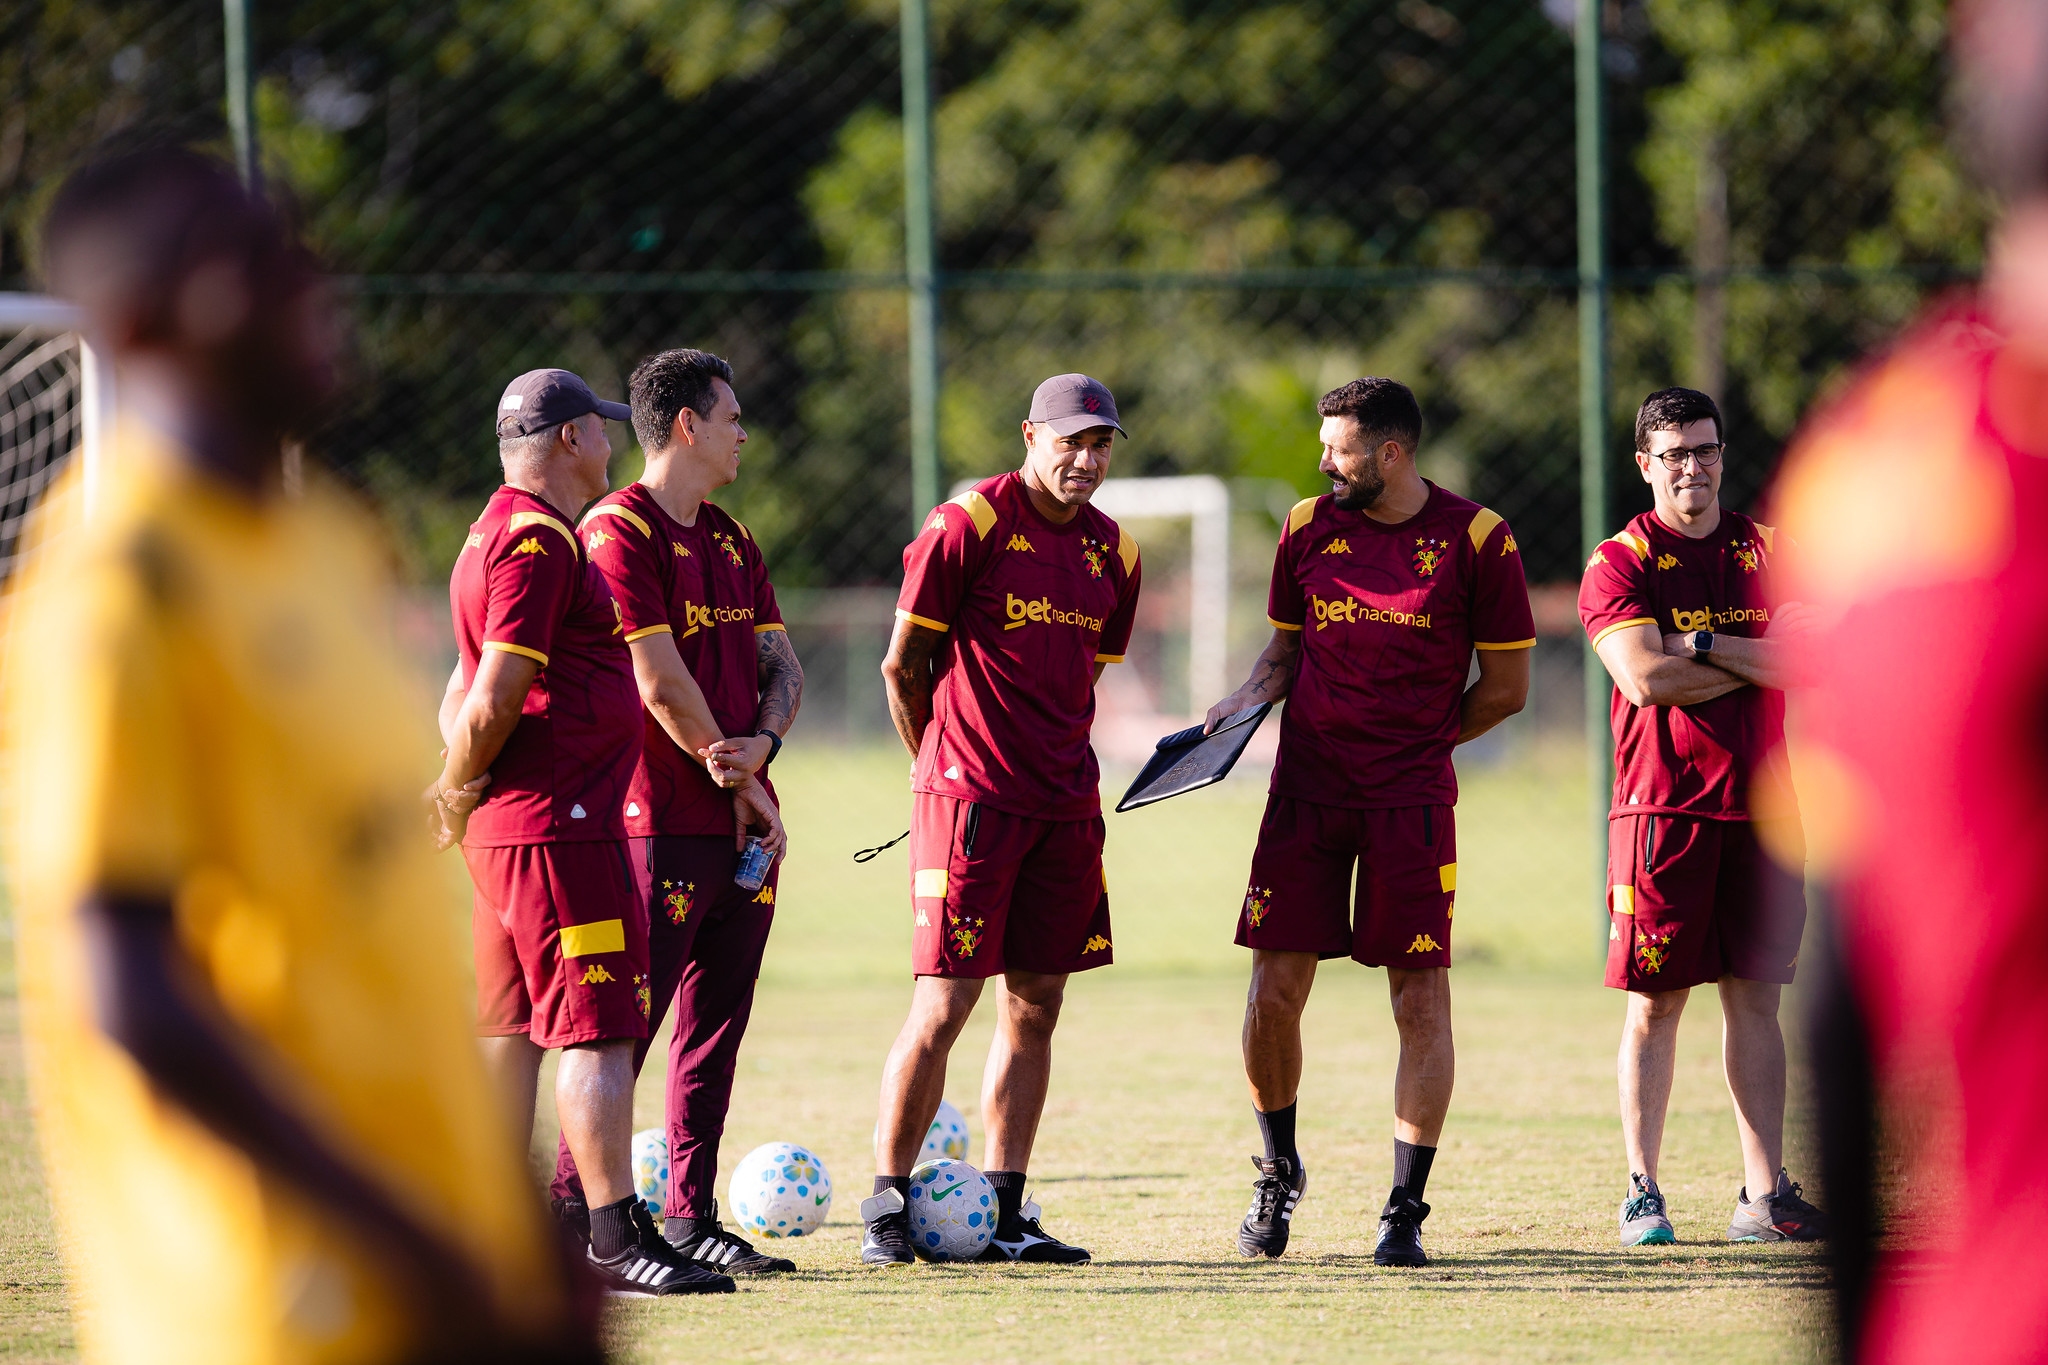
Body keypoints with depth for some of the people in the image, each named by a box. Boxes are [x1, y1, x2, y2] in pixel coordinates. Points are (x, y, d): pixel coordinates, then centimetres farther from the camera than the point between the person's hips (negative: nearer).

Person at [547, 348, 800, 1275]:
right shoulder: (619, 531, -10)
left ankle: (690, 1216, 13)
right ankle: (572, 1211, -4)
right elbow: (662, 685, -15)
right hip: (662, 824, -8)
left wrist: (760, 747, -6)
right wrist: (736, 786, -9)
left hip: (742, 826, 8)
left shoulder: (730, 540, 18)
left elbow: (782, 666, 15)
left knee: (715, 1025, 8)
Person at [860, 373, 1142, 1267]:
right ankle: (887, 1206, 2)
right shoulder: (967, 527, -9)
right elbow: (903, 665, -2)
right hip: (971, 798, -6)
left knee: (1035, 1006, 6)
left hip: (1064, 803, 6)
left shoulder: (1111, 552, 11)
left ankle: (1005, 1215, 11)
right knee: (943, 1006, -7)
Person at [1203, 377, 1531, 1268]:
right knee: (1273, 993, -1)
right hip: (1305, 792, 3)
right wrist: (1247, 700, -1)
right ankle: (1278, 1173, 22)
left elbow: (1505, 689, 2)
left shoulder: (1475, 540, -4)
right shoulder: (1308, 527, 6)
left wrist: (1414, 744, 5)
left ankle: (1405, 1211, 5)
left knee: (1421, 1001, -4)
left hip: (1411, 796, -3)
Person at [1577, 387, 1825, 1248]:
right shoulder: (1620, 562, 0)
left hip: (1758, 804, 4)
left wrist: (1701, 644, -12)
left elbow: (1801, 661, -3)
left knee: (1754, 997, 4)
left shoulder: (1768, 554, 12)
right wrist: (1754, 662, -7)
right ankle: (1642, 1194, 3)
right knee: (1656, 1002, -2)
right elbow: (1644, 677, -15)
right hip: (1662, 808, -4)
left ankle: (1765, 1195, 6)